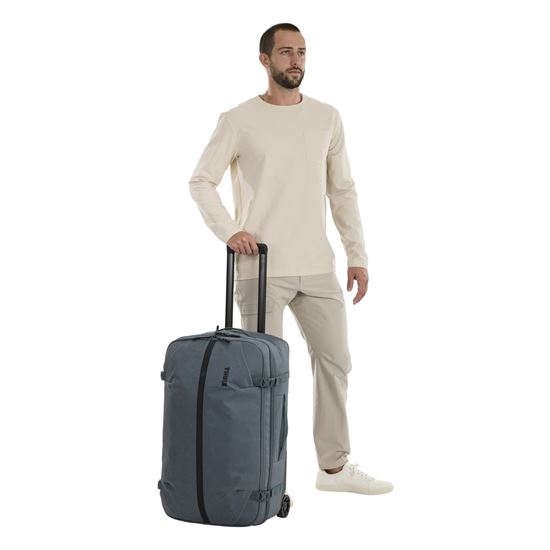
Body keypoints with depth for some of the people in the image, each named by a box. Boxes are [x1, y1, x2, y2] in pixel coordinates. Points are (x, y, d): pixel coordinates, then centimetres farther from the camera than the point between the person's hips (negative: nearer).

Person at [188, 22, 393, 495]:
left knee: (335, 362, 10)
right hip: (261, 270, -5)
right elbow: (201, 182, -3)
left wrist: (358, 255, 6)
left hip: (318, 268, 5)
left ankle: (335, 466, 23)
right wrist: (229, 231, -17)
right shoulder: (239, 120, -5)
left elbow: (343, 190, 11)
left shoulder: (328, 118, 8)